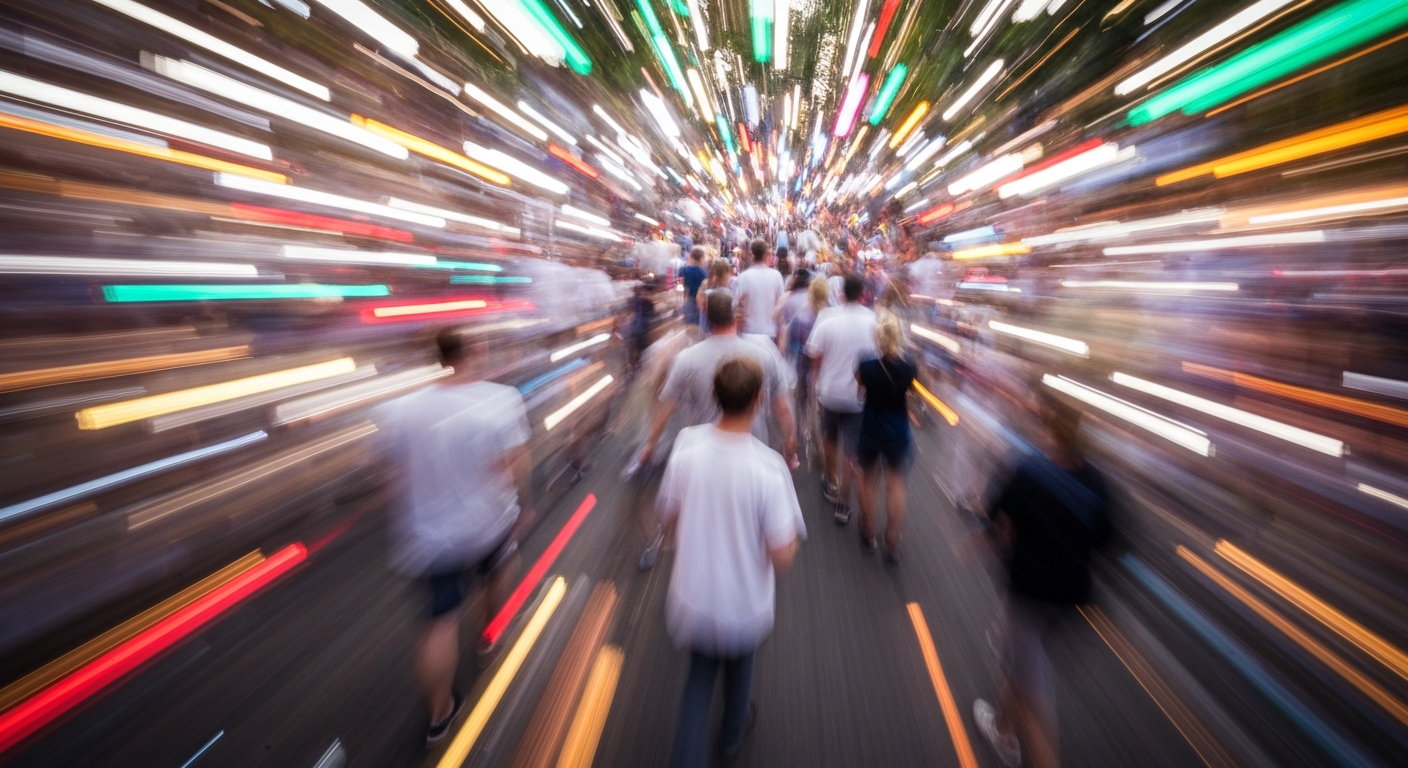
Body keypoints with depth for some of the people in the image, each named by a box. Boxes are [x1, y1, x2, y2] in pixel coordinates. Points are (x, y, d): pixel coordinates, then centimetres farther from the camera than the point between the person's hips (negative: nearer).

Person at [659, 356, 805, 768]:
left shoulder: (686, 445, -19)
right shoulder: (768, 468, -28)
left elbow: (667, 512, -4)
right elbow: (783, 557, -21)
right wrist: (791, 540, 0)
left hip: (692, 600, 1)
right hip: (745, 607, -1)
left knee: (699, 674, 30)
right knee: (739, 661, 32)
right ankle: (733, 733, 59)